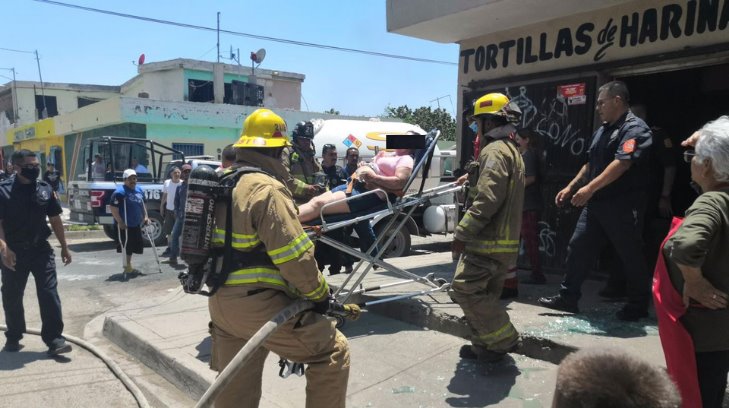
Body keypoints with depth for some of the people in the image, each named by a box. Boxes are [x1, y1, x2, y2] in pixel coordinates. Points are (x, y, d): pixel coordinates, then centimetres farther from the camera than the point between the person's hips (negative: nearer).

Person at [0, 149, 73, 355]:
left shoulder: (45, 188, 4)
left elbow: (55, 219, 10)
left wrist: (64, 246, 10)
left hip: (41, 250, 2)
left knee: (49, 294, -3)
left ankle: (54, 339, 1)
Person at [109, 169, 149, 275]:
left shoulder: (139, 190, 10)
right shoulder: (120, 192, -16)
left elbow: (142, 204, 22)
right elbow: (113, 208, -20)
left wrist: (145, 217, 14)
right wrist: (120, 222, -24)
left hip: (136, 224, 8)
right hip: (124, 225, -8)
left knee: (133, 246, 15)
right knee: (126, 246, -2)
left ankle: (128, 267, 29)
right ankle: (127, 267, 8)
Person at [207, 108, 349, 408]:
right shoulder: (267, 188, -18)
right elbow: (295, 257, -21)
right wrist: (320, 293, -8)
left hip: (220, 301, 10)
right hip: (257, 304, -9)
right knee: (333, 352, 2)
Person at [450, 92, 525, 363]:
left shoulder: (495, 150, -14)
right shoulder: (511, 150, 21)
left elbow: (488, 199, -24)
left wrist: (462, 232, -22)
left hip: (489, 241, -11)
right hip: (504, 240, 11)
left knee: (465, 289, -9)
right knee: (484, 294, 14)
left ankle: (504, 339, -2)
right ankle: (485, 345, 20)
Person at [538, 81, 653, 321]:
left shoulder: (634, 128, -13)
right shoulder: (603, 129, 16)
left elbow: (622, 163, -26)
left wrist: (590, 187, -32)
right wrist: (570, 188, 17)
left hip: (622, 206, -9)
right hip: (595, 203, 9)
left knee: (630, 256, 4)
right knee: (578, 248, 8)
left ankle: (638, 306, 19)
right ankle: (568, 298, 17)